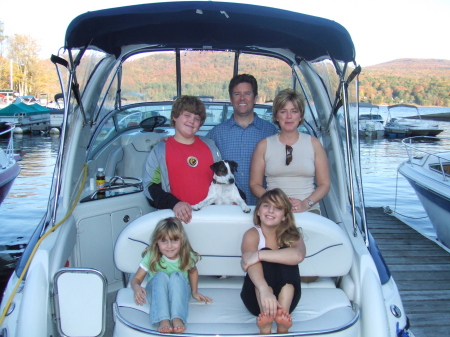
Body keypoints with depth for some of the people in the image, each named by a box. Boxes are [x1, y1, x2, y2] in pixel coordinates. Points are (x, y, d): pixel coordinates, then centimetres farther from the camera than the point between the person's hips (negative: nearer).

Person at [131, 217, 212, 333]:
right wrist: (137, 288, -36)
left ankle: (177, 319, -45)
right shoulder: (151, 257, -16)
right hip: (156, 293, 0)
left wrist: (194, 292, 5)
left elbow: (193, 271, 10)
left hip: (179, 293, 0)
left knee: (177, 276, -32)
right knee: (161, 276, -33)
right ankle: (163, 320, -45)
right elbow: (136, 279, -14)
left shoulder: (187, 256, -12)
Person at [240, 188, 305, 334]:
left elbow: (298, 255, -29)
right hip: (256, 298, -1)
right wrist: (264, 290, -51)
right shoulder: (252, 234, -8)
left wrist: (259, 255, -34)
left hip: (284, 296, 1)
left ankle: (282, 320, -39)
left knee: (286, 255, -24)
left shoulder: (292, 236, -2)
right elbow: (252, 264, -30)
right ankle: (266, 322, -44)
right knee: (266, 255, -27)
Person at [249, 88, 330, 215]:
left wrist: (306, 203, -7)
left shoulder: (313, 143, 11)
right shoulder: (264, 145, 10)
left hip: (308, 212, 1)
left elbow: (324, 184, 10)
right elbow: (255, 184, 10)